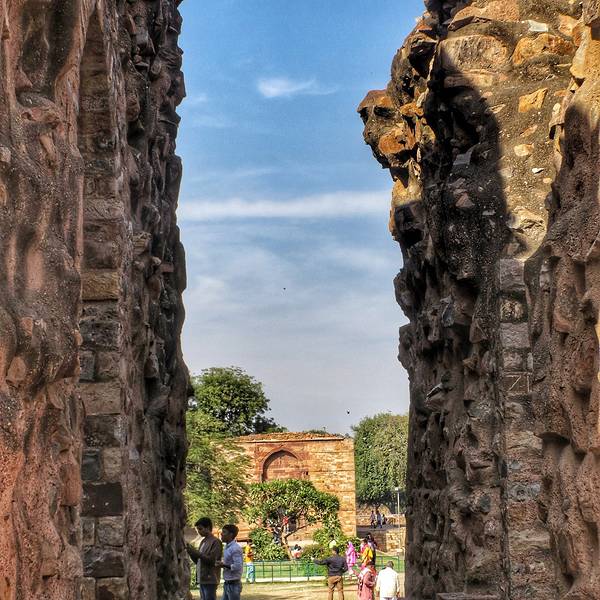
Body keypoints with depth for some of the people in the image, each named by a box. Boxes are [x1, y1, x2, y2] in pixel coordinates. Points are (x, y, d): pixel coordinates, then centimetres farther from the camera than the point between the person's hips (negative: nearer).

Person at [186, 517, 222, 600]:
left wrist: (196, 552, -17)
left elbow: (212, 560, -17)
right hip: (202, 579, 8)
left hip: (210, 580, -8)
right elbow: (198, 561, 18)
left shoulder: (215, 542, -8)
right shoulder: (203, 542, 17)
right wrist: (191, 552, 1)